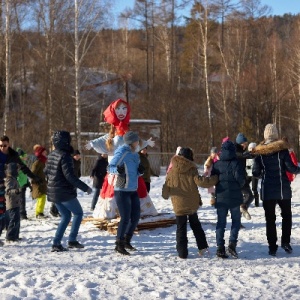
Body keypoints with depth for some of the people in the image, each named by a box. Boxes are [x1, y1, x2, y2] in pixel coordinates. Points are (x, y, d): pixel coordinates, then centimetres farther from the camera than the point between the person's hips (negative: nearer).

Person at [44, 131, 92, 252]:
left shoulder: (51, 155, 8)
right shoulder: (65, 156, -18)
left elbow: (46, 172, 18)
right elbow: (70, 176, -23)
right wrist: (85, 188, -18)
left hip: (53, 192, 8)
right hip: (65, 193, -8)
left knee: (66, 216, 17)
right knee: (78, 213, 9)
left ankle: (56, 243, 9)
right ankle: (72, 240, 5)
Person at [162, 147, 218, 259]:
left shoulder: (171, 171, -2)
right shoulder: (192, 170, -8)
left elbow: (166, 186, 5)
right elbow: (200, 181, -19)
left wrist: (165, 195, 26)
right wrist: (215, 179, -9)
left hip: (179, 205, 0)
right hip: (192, 204, 0)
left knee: (181, 228, 8)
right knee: (195, 224, 21)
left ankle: (182, 252, 4)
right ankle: (202, 246, 17)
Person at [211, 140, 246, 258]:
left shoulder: (216, 164, 3)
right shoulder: (235, 163, -8)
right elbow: (240, 178, -14)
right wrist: (239, 186, 7)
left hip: (220, 198, 3)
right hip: (234, 197, -3)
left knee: (221, 222, 7)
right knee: (236, 220, 10)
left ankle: (220, 247, 2)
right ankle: (232, 244, -5)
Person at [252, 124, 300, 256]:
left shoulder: (259, 151, -1)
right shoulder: (282, 148, -8)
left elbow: (255, 172, 1)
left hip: (267, 190, 1)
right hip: (283, 188, -1)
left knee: (270, 219, 8)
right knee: (286, 215, 17)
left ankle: (272, 247, 6)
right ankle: (285, 241, 5)